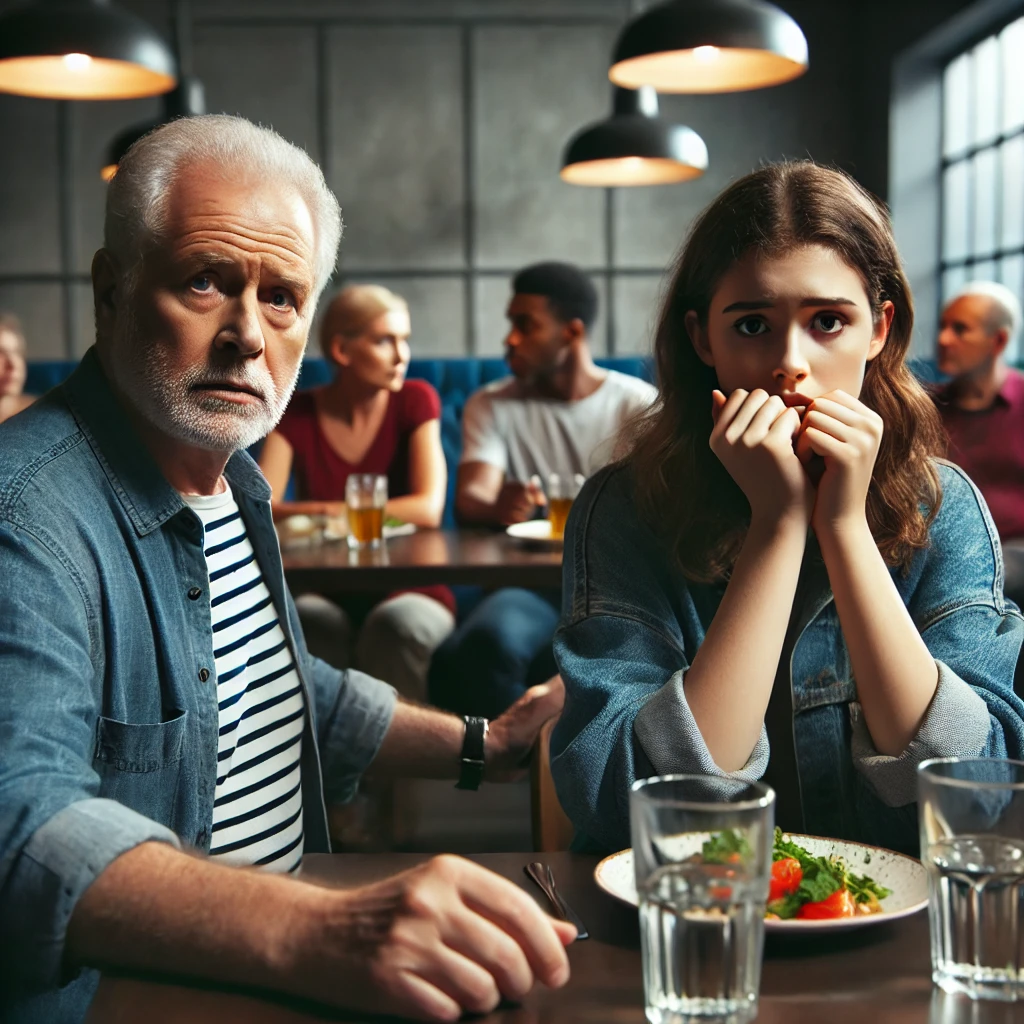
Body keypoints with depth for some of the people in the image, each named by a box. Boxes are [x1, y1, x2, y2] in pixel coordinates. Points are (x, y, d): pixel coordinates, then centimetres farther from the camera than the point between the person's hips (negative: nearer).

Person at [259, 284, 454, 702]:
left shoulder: (416, 400, 1)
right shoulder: (296, 414, 3)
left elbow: (428, 509, -11)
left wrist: (322, 512, -11)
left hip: (409, 590, -1)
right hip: (325, 593, 1)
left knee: (395, 624, -34)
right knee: (300, 619, -33)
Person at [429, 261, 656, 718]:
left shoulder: (638, 403, 9)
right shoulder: (492, 406, 13)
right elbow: (469, 499, -3)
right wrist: (498, 507, -29)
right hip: (528, 585, 1)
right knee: (487, 642, -35)